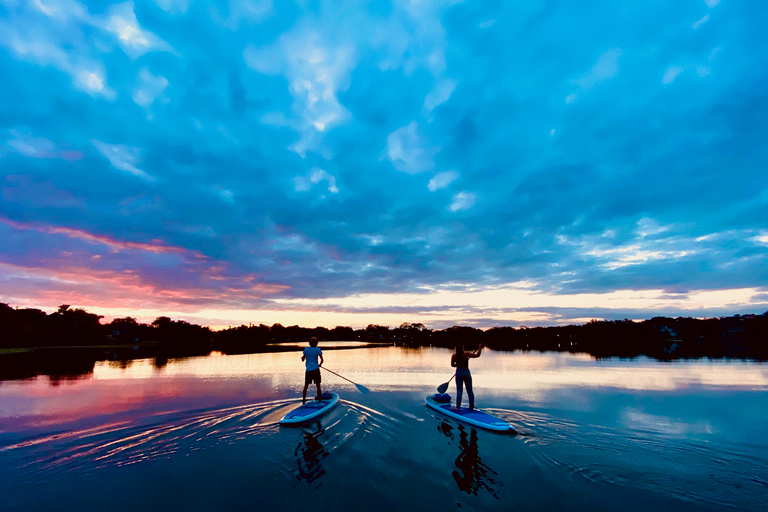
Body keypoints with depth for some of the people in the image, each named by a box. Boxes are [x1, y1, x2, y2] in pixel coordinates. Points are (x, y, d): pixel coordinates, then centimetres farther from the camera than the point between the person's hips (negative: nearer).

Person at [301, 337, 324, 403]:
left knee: (306, 385, 14)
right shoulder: (318, 350, -3)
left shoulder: (306, 349, 3)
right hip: (316, 369, -2)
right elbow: (322, 360, -4)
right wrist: (320, 364, 16)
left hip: (308, 370, 2)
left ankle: (303, 400, 20)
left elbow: (303, 359, 14)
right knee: (318, 385, 5)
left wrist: (302, 357, 35)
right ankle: (319, 400, 8)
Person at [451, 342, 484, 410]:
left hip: (459, 373, 1)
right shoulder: (466, 354, -9)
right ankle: (471, 406, 18)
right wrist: (480, 347, 3)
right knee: (470, 391, 12)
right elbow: (477, 355, -8)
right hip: (466, 372, -1)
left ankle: (457, 406, 2)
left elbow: (452, 364, 0)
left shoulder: (454, 355, -3)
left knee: (459, 390, 5)